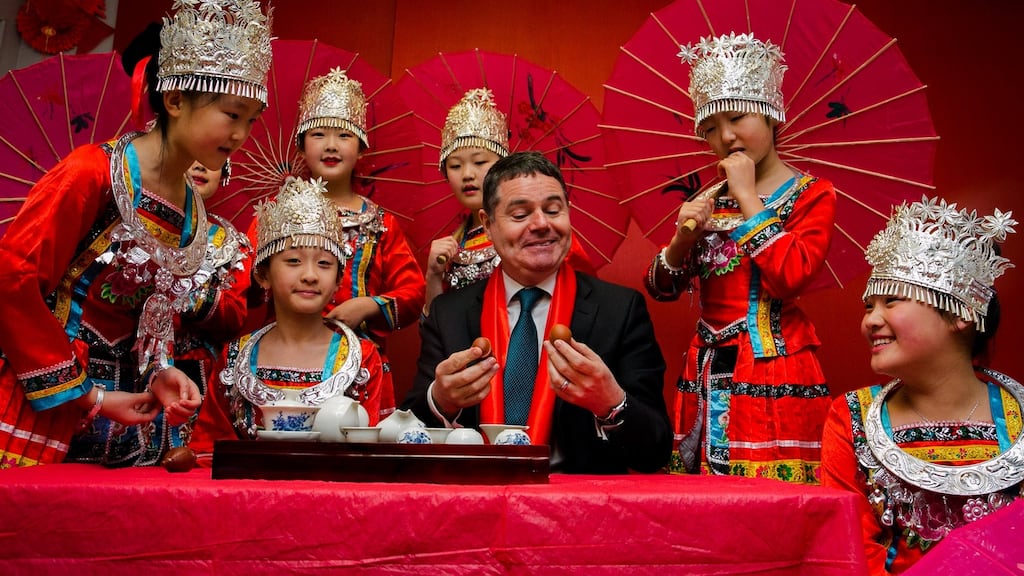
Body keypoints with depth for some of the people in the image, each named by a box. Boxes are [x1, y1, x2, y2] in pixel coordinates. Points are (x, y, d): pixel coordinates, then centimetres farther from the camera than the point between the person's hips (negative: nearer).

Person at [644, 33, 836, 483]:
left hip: (773, 371, -5)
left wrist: (748, 198, -10)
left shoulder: (811, 193, -1)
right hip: (708, 373, 5)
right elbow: (662, 289, 10)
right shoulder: (710, 199, 13)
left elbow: (791, 278, -18)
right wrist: (683, 237, -9)